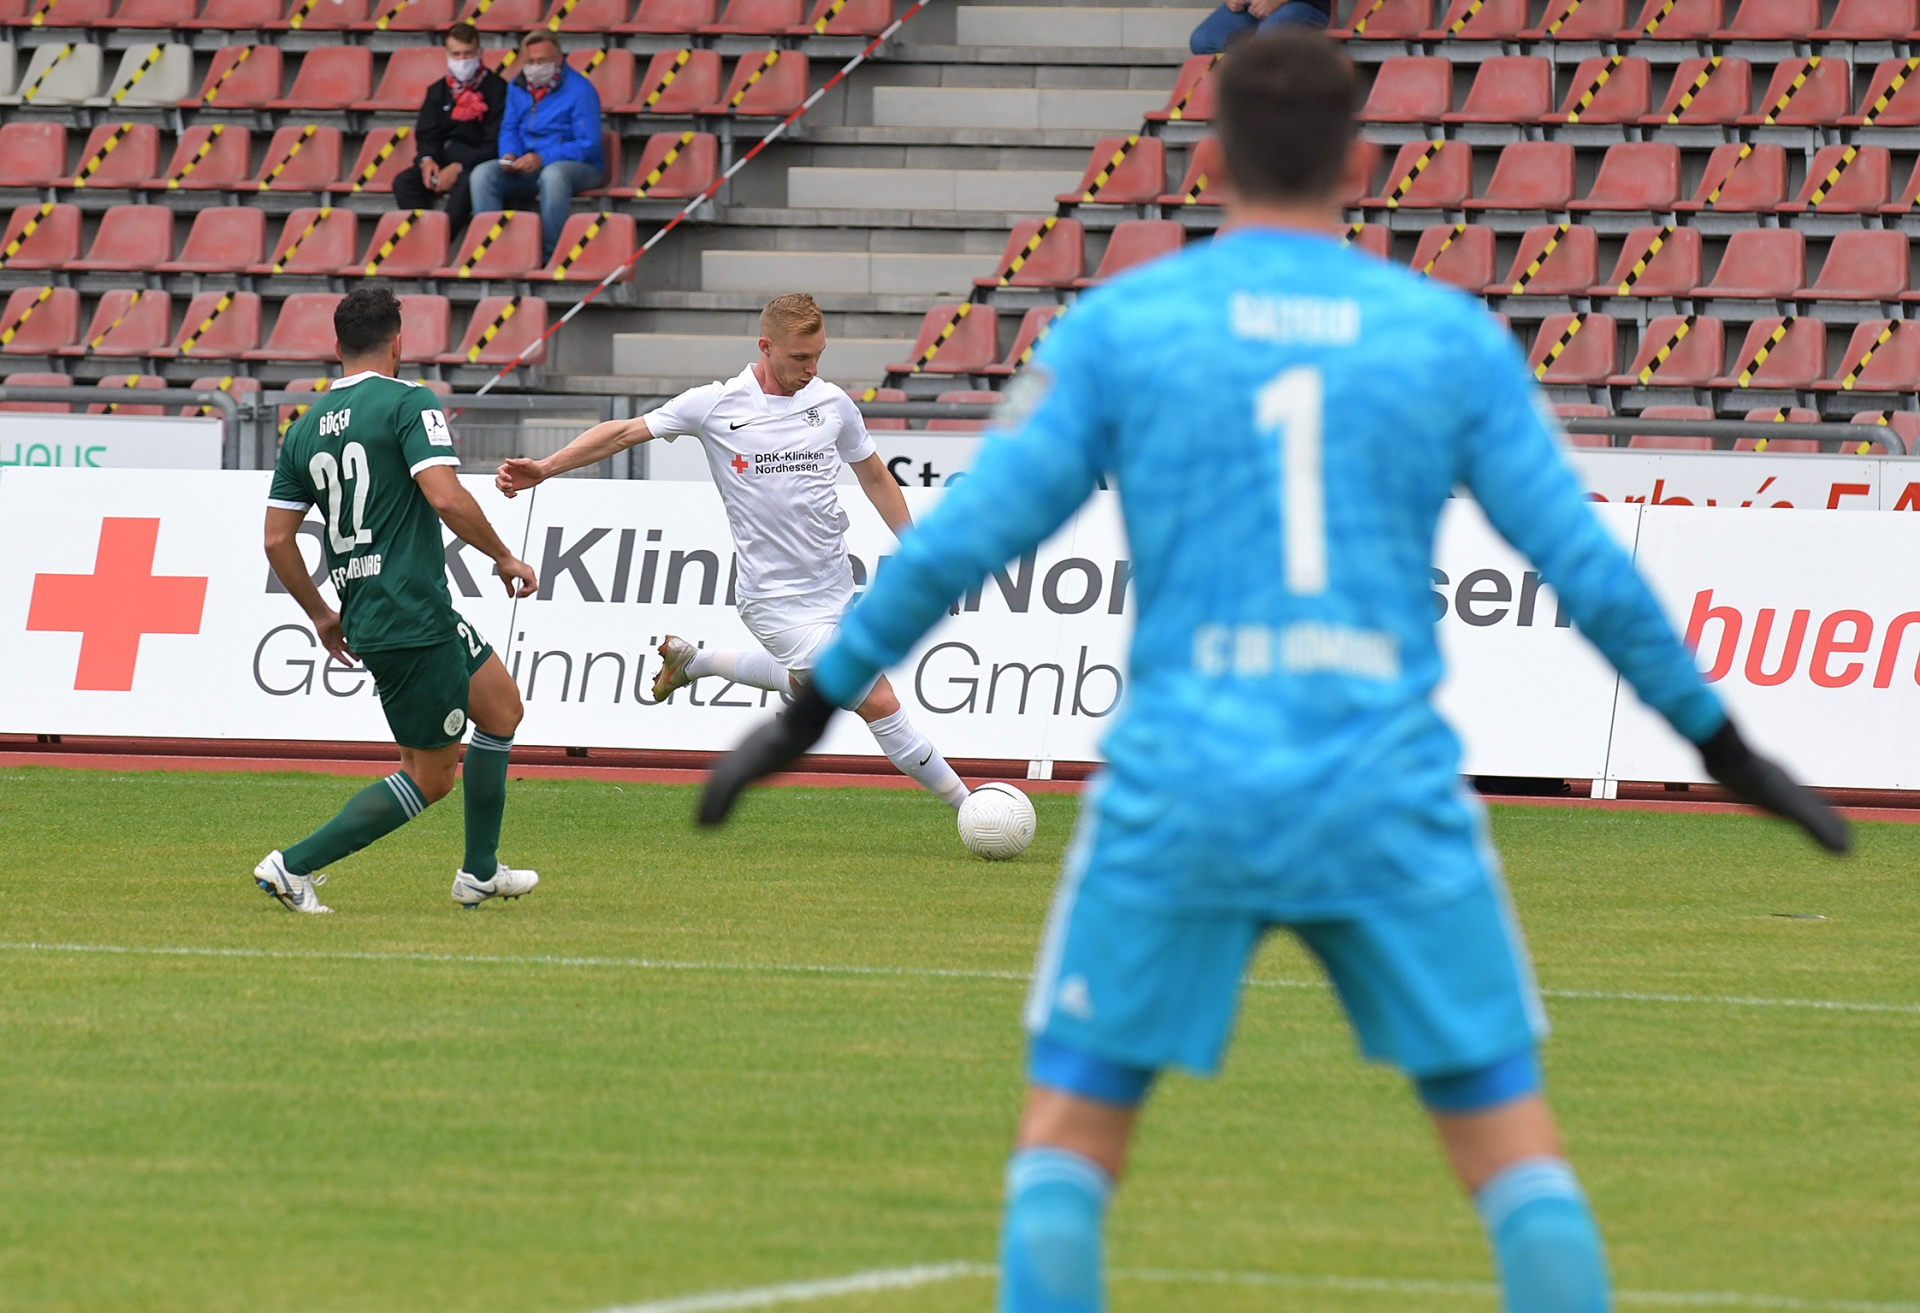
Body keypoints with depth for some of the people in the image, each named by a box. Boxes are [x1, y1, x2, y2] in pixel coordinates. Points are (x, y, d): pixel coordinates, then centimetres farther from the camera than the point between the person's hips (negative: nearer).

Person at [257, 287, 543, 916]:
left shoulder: (305, 428, 12)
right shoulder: (408, 403, -9)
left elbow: (277, 539, 11)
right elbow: (445, 497, -21)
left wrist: (321, 615, 23)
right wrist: (504, 557, -7)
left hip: (364, 616, 8)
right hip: (413, 620, -8)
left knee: (501, 706, 21)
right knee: (430, 776, 2)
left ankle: (480, 872, 24)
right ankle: (296, 865, -4)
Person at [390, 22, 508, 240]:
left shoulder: (496, 89, -4)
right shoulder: (438, 91, 13)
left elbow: (495, 143, -10)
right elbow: (425, 136, 11)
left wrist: (458, 167, -21)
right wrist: (426, 160, -13)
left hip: (478, 164, -5)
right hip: (443, 160, 5)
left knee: (465, 183, -39)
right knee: (404, 182, -21)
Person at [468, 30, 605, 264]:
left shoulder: (579, 90, -10)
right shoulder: (518, 87, 10)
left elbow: (587, 145, -16)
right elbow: (509, 129, 16)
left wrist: (543, 158, -27)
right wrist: (509, 155, -8)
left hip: (578, 166, -6)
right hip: (527, 166, 6)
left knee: (552, 174, -41)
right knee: (483, 174, -19)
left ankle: (551, 254, -32)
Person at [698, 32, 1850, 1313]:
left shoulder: (1122, 322, 3)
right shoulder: (1451, 333, 6)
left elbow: (965, 537, 2)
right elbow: (1587, 564, 7)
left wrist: (812, 712, 12)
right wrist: (1724, 743, 19)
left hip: (1183, 787, -1)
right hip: (1390, 796, 1)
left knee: (1069, 1126, 9)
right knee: (1510, 1134, 8)